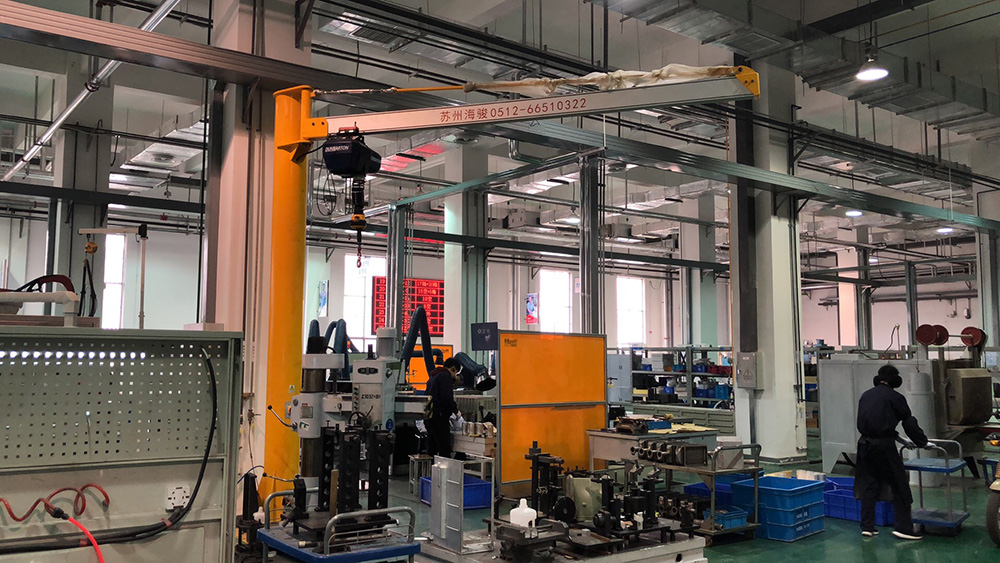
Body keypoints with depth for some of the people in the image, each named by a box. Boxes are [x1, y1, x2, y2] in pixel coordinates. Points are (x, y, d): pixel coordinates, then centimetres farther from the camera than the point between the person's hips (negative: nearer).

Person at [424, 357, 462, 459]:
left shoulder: (432, 377, 22)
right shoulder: (445, 376, -8)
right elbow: (446, 398, -20)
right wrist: (456, 411, -4)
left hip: (428, 417, 9)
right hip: (439, 418, -9)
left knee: (431, 451, 11)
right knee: (445, 451, -8)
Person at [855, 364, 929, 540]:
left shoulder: (866, 395, 13)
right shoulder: (894, 397, -4)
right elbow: (909, 423, -1)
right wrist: (923, 442, 13)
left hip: (865, 443, 6)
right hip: (884, 445, -6)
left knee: (869, 486, 11)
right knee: (899, 486, 3)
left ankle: (867, 526, 12)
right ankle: (903, 527, 2)